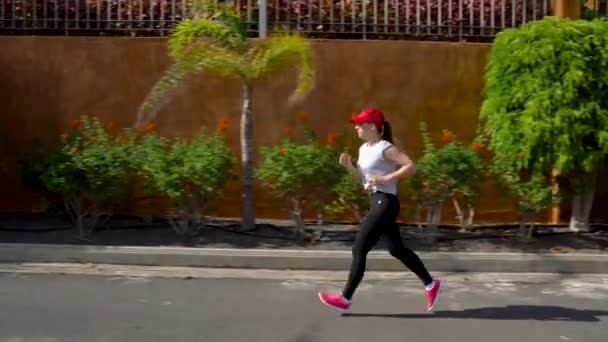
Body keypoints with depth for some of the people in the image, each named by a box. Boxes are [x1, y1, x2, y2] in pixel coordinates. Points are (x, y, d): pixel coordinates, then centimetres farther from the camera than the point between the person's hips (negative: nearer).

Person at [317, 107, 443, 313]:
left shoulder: (385, 148, -14)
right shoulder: (364, 149, 13)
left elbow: (411, 166, -19)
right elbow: (364, 179, 19)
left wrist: (386, 178, -23)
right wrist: (349, 166, 3)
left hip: (385, 203, -10)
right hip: (377, 203, 10)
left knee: (359, 249, -7)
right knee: (397, 250, 16)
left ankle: (345, 299, 1)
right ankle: (431, 285, 26)